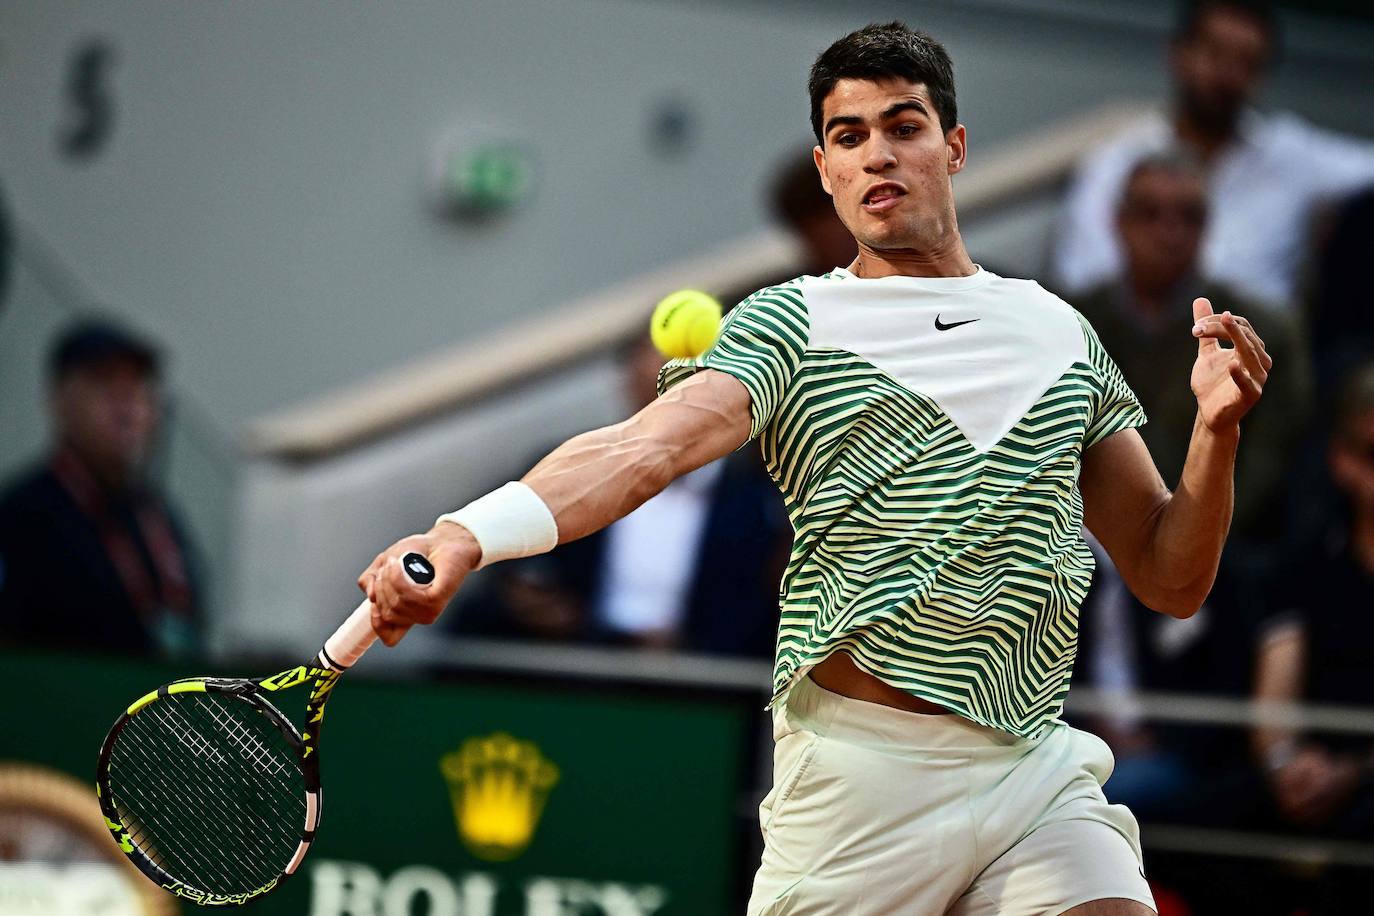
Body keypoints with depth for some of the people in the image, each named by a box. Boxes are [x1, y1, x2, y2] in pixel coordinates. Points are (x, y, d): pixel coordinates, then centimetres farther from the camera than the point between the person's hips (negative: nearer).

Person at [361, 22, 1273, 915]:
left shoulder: (1059, 332, 14)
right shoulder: (789, 326, 2)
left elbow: (1170, 580, 15)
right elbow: (641, 449, -17)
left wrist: (1217, 430, -4)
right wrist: (466, 533, -35)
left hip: (1039, 773, 3)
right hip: (863, 774, -3)